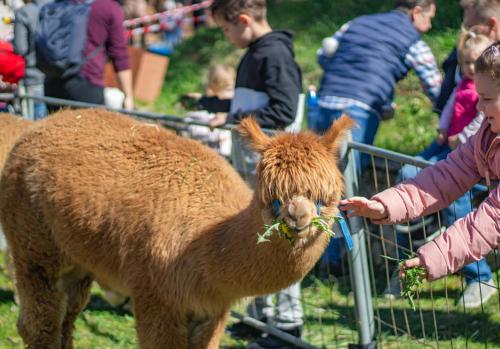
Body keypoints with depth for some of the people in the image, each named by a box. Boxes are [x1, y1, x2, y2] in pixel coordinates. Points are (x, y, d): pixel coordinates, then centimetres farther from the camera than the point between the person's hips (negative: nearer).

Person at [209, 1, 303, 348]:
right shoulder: (252, 55, 14)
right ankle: (260, 315, 26)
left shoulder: (277, 55, -14)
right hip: (247, 161, 10)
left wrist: (233, 119, -19)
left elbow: (284, 112, -20)